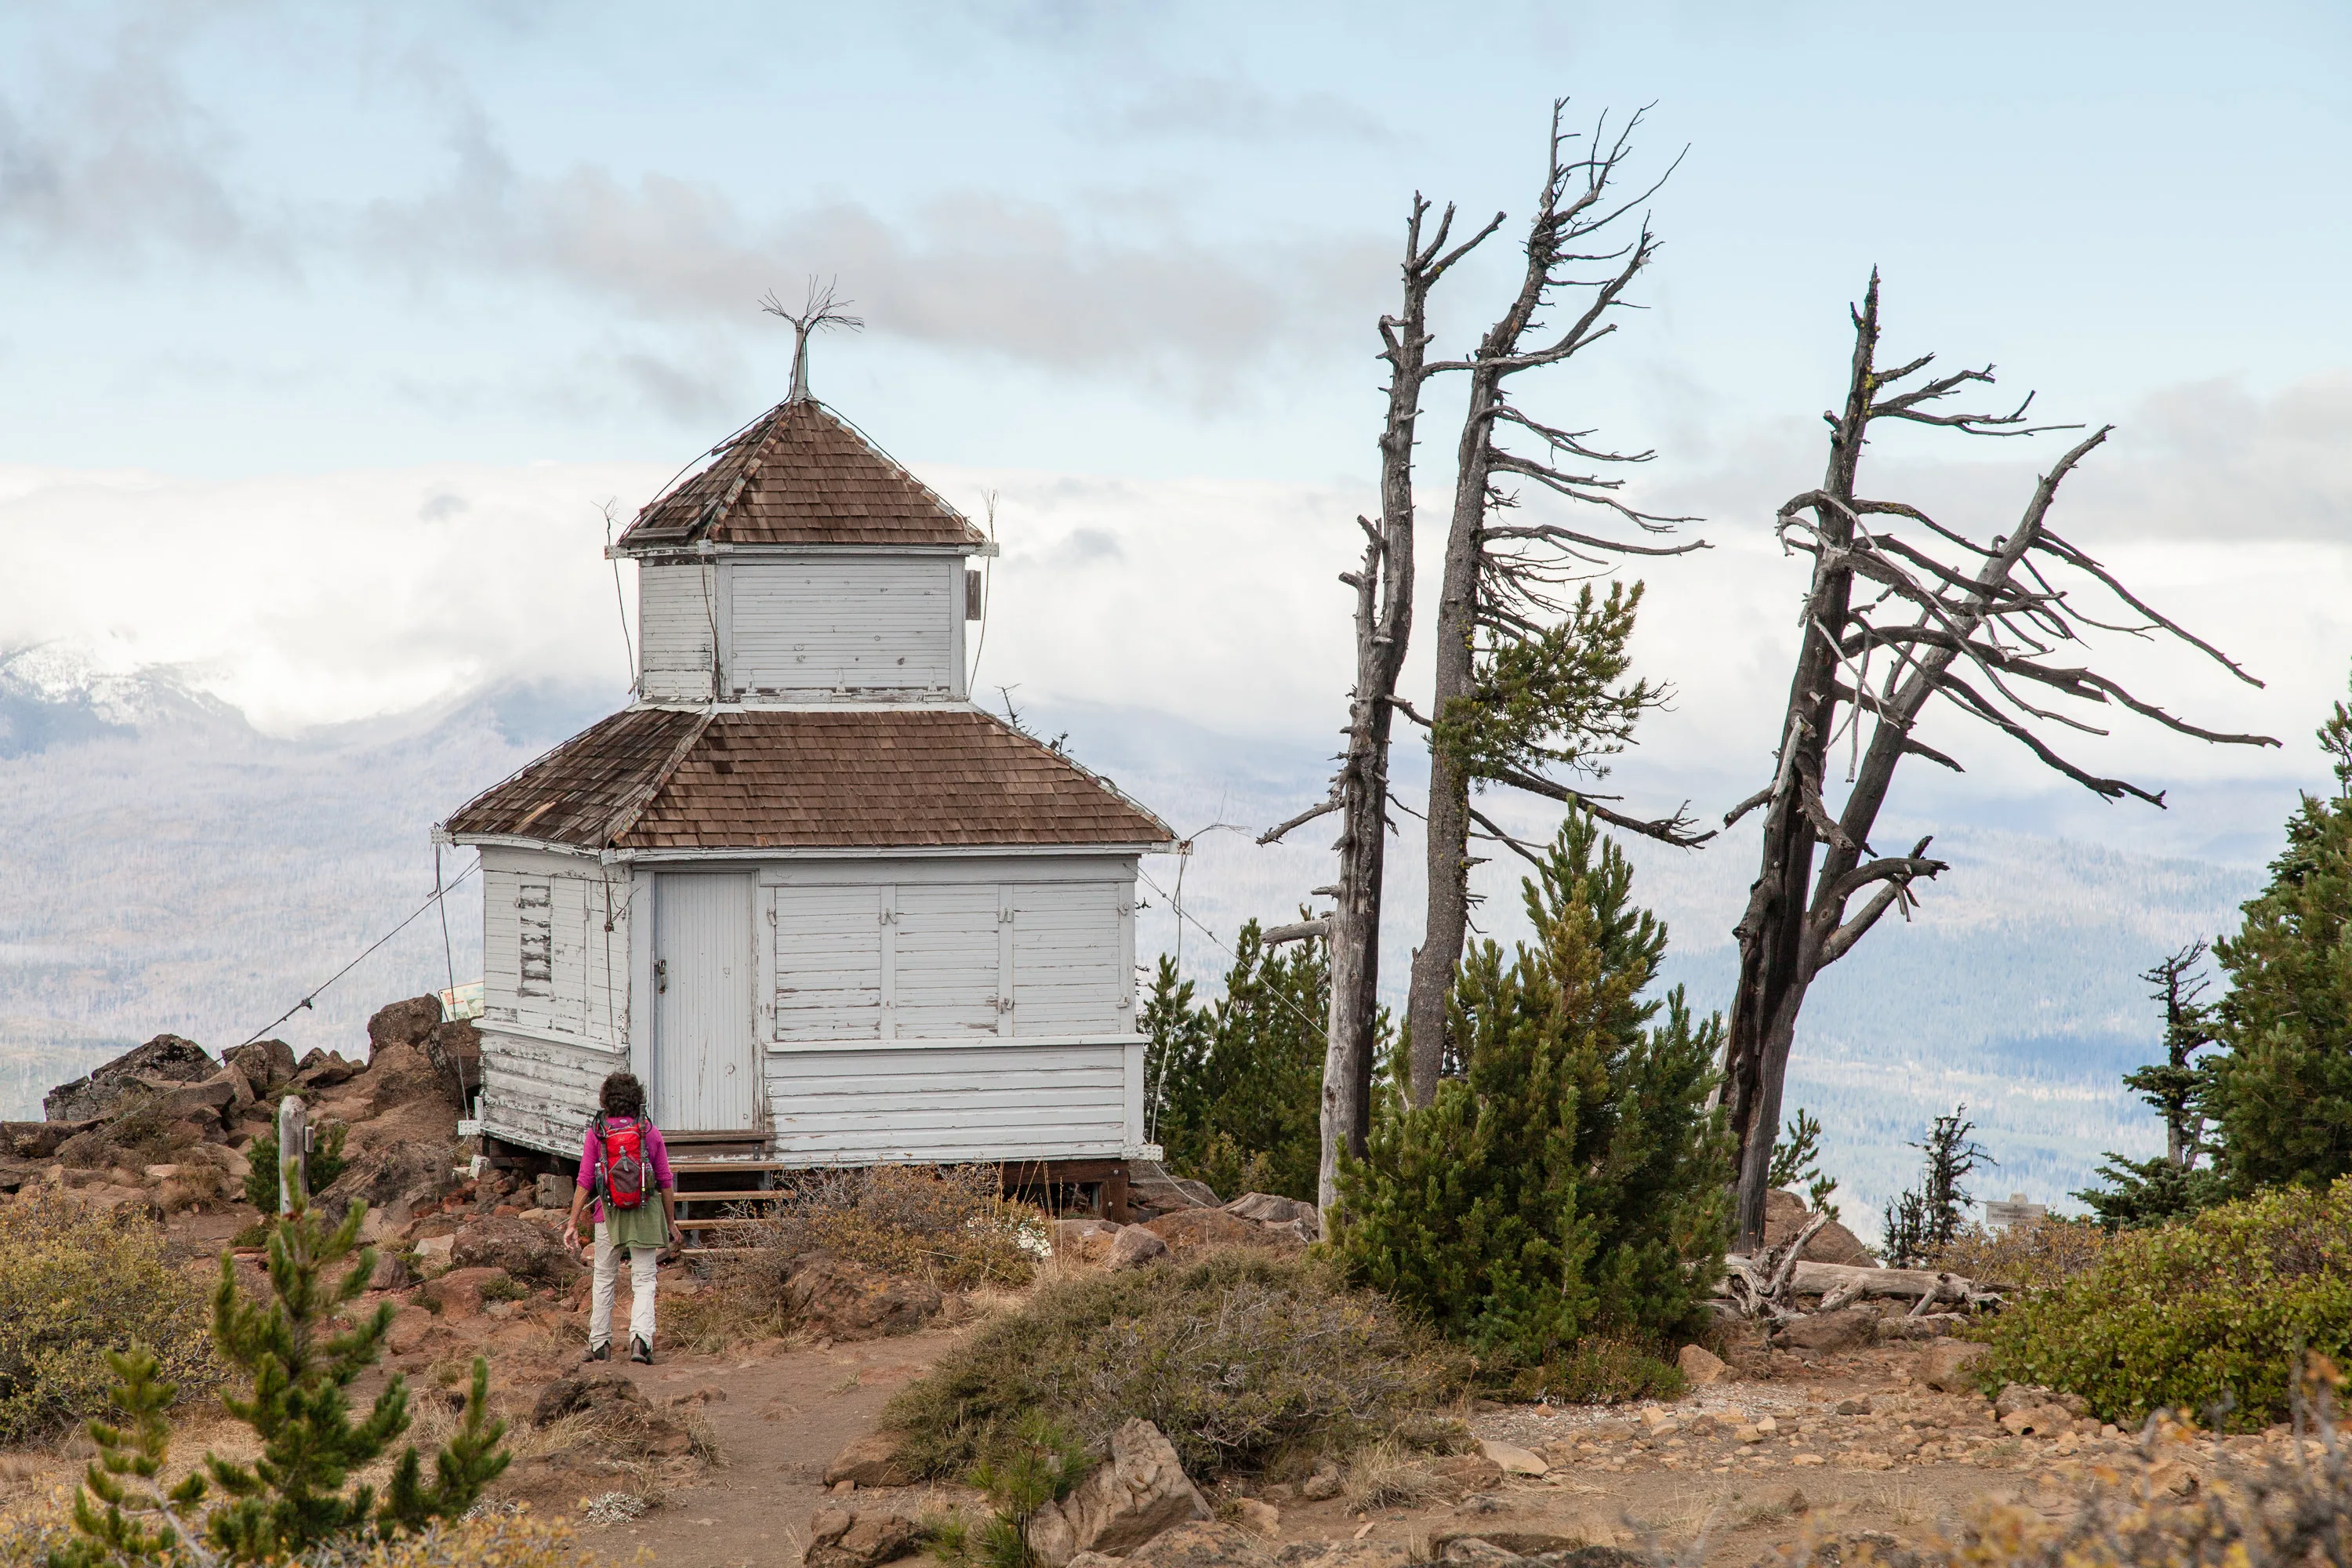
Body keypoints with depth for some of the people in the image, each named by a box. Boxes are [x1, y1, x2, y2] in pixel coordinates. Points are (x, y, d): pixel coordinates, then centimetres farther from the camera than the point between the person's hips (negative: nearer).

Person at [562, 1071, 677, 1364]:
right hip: (645, 1215, 0)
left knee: (604, 1279, 14)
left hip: (608, 1214, 0)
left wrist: (573, 1223, 1)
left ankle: (600, 1343, 18)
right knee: (644, 1280, 4)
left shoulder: (597, 1133, -4)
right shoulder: (650, 1132, -2)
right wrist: (670, 1220, 14)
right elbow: (665, 1181, 2)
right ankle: (641, 1338, -15)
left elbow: (584, 1181, -4)